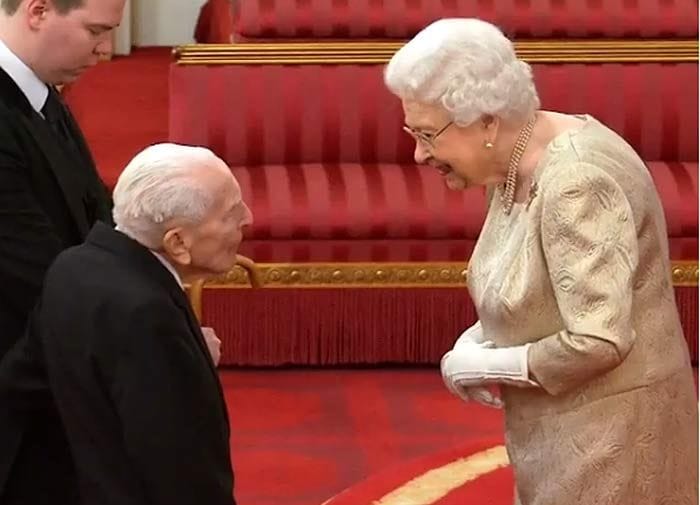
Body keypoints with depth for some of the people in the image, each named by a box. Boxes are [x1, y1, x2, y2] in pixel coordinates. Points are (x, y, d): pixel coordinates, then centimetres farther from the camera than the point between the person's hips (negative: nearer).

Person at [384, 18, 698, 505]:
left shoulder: (575, 182, -25)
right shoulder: (515, 164, 3)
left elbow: (597, 343, -29)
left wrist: (485, 363, -16)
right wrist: (478, 339, -2)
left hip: (607, 436, -9)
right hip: (570, 425, 9)